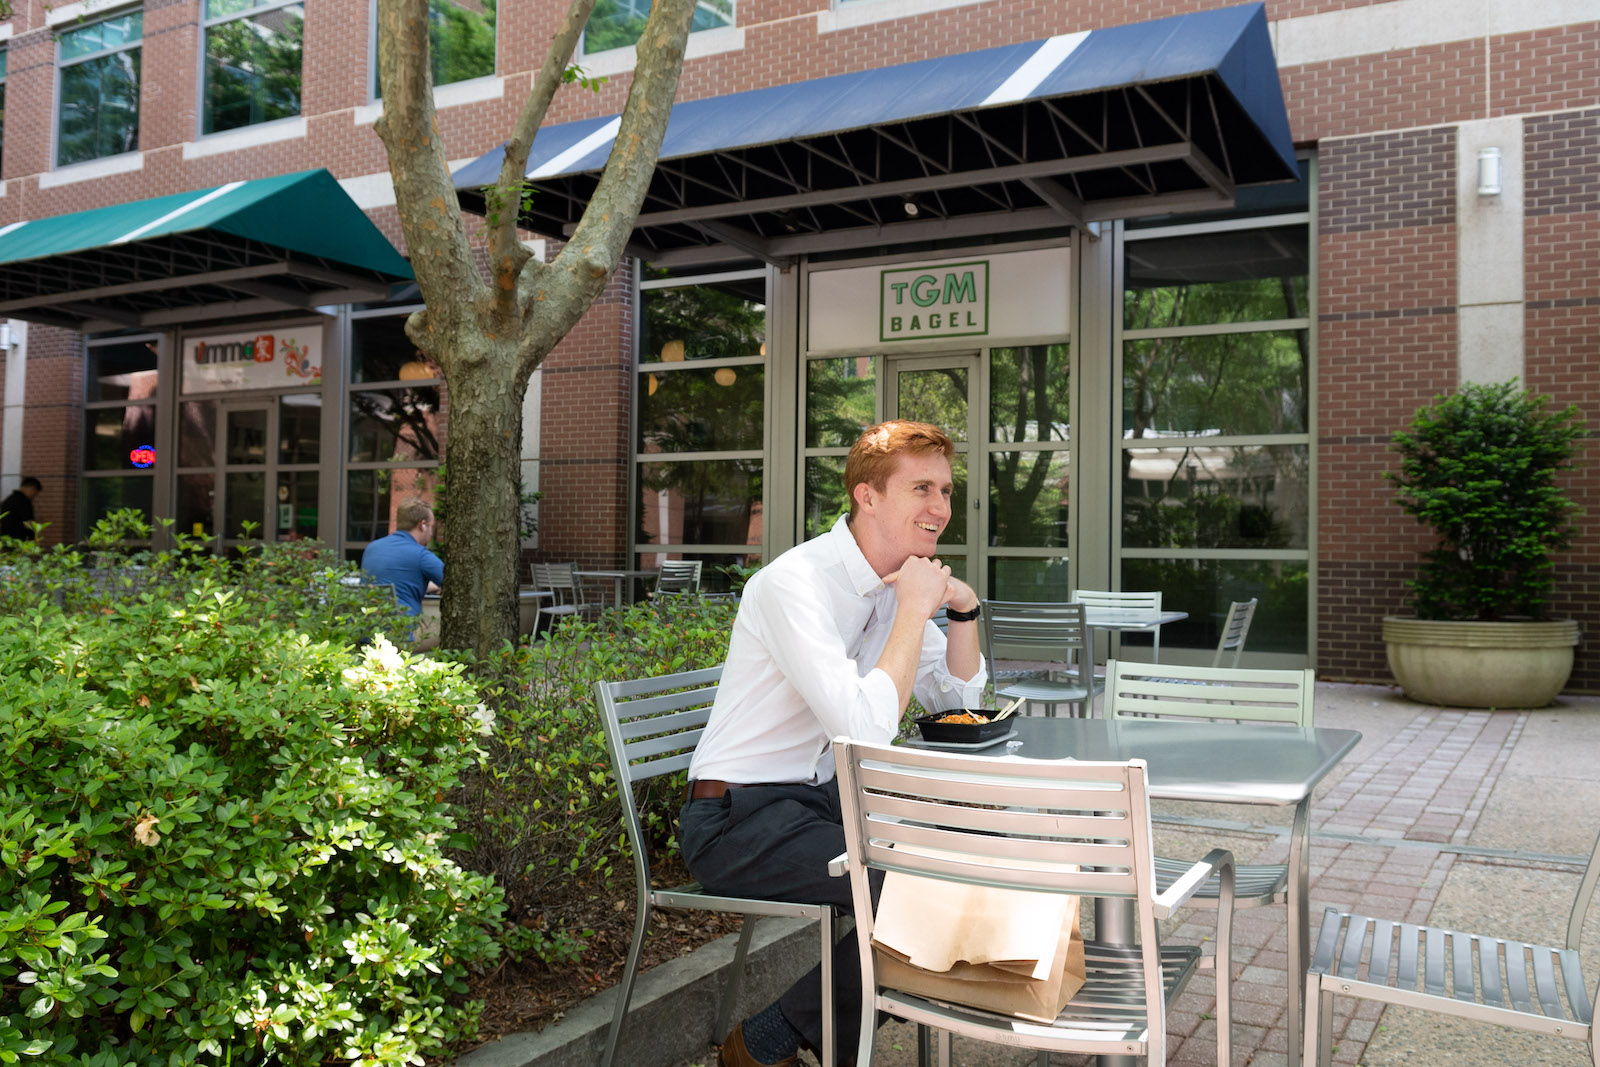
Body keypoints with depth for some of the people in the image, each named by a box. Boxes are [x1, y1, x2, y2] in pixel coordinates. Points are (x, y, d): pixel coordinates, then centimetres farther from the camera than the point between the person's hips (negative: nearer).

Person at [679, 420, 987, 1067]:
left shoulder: (894, 580, 7)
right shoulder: (796, 583, -21)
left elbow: (958, 699, 16)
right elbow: (866, 726, -30)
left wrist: (963, 607, -1)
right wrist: (913, 610, -21)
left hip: (818, 798, 9)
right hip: (737, 819, -9)